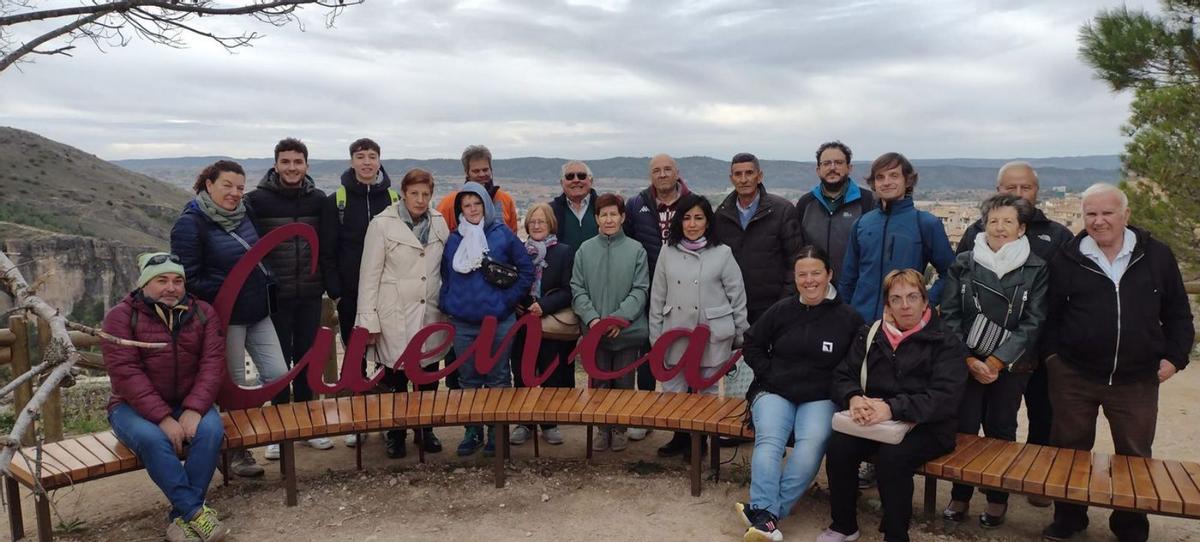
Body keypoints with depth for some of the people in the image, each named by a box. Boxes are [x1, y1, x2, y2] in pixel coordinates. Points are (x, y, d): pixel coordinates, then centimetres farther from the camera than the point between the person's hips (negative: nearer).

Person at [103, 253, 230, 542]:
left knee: (211, 429, -29)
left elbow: (213, 363, -7)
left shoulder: (202, 312, 3)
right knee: (151, 438, -34)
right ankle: (195, 512, -28)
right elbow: (125, 373, -16)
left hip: (189, 404, 2)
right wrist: (163, 418, -25)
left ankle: (181, 517, -22)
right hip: (135, 406, -2)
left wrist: (194, 410, -24)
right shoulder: (121, 316, -6)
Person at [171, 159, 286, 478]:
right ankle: (237, 451, 20)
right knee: (234, 385, 3)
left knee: (278, 373, 4)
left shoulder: (242, 216, 11)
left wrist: (267, 287, 10)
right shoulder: (191, 223, -12)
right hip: (225, 317, -7)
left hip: (257, 313, 7)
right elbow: (189, 279, -15)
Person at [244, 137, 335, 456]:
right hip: (275, 295, -3)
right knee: (279, 361, 5)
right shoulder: (258, 199, -6)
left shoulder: (318, 199, 3)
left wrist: (329, 283, 4)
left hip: (310, 295, 3)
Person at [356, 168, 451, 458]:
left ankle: (426, 429, 28)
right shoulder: (382, 224, -5)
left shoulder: (439, 223, 5)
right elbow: (369, 274, -6)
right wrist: (369, 320, -9)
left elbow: (447, 268, 11)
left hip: (431, 314, 3)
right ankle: (395, 434, 22)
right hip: (396, 314, -3)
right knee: (396, 376, 4)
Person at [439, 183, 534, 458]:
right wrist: (447, 304, 4)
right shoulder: (454, 240, 6)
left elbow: (526, 271, 1)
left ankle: (497, 432, 19)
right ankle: (472, 431, 24)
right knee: (468, 380, 11)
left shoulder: (503, 235, -2)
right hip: (462, 324, 3)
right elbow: (445, 276, 16)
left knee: (498, 379, 8)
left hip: (498, 321, -3)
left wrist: (507, 300, -4)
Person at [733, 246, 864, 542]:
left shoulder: (848, 317, 2)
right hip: (775, 392, 1)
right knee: (769, 440, -27)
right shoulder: (781, 309, 5)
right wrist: (769, 374, 3)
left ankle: (761, 511, -33)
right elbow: (751, 344, 14)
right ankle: (765, 514, -37)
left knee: (812, 443, -30)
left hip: (820, 398, -1)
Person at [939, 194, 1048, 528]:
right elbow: (949, 316, 0)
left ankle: (997, 499, 20)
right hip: (967, 362, 1)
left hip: (1010, 366, -1)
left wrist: (997, 361, -12)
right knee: (964, 428, 1)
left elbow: (1033, 322, -6)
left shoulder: (1036, 269, 0)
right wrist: (969, 360, -9)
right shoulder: (963, 264, 2)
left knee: (1000, 431, 7)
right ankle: (960, 495, 15)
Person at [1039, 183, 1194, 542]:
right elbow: (1050, 314, 4)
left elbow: (1177, 313, 8)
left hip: (1137, 379, 1)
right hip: (1074, 376, -1)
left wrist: (1174, 356, 0)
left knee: (1135, 455, 12)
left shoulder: (1157, 256, 1)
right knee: (1068, 450, 10)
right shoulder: (1067, 260, -2)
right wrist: (1052, 354, -3)